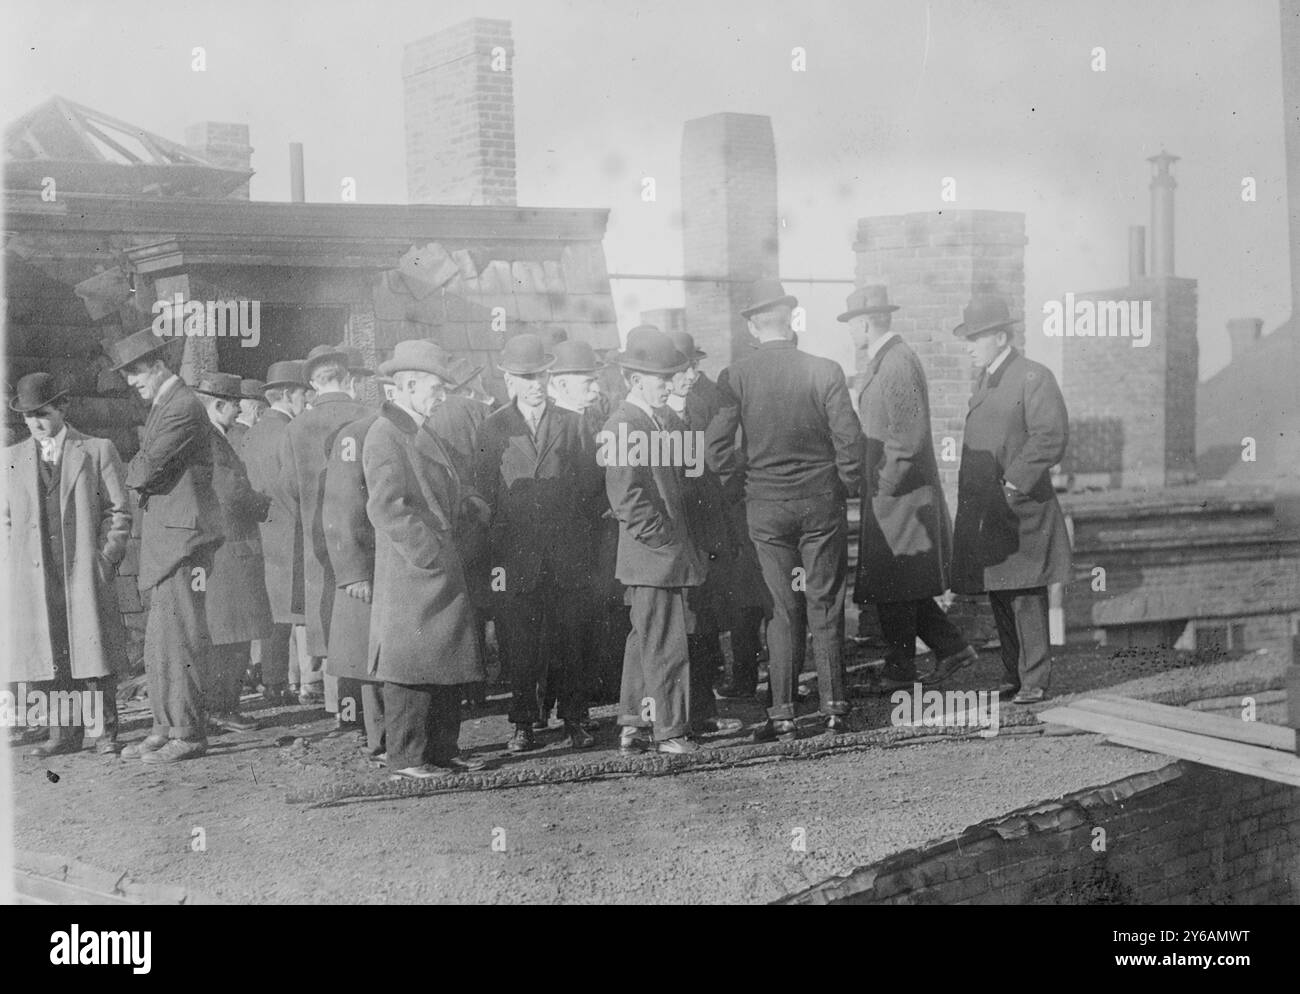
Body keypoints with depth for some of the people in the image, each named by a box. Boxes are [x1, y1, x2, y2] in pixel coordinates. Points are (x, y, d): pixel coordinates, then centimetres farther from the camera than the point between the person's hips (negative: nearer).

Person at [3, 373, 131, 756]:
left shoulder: (97, 451, 6)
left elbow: (118, 511, 5)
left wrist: (106, 558, -5)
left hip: (86, 572, -3)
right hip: (32, 577, 3)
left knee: (93, 652, -3)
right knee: (44, 657, 1)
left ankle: (105, 732, 5)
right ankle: (64, 732, 10)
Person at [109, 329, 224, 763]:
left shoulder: (183, 407, -14)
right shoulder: (161, 406, 20)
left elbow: (147, 468, -19)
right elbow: (144, 472, 19)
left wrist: (134, 473, 0)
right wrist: (142, 475, -1)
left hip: (183, 538, -10)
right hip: (165, 538, 10)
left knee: (179, 638, -8)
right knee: (159, 642, 13)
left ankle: (188, 735, -4)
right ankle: (167, 728, 19)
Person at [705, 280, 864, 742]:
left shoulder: (734, 378, -5)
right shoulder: (825, 372, -8)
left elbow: (718, 451, -6)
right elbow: (849, 442, -8)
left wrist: (738, 481, 12)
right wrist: (845, 488, 8)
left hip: (765, 508, 1)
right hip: (821, 502, -1)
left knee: (782, 609, 8)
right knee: (825, 607, 8)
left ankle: (782, 715, 7)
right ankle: (834, 708, 12)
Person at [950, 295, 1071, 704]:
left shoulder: (1034, 377, -10)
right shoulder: (985, 379, 17)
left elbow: (1051, 438, -18)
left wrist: (1014, 483, -19)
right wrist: (969, 496, 15)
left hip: (1019, 510, -9)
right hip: (984, 510, 9)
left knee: (1026, 597, -4)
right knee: (1000, 598, 13)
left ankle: (1034, 681, 2)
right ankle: (1013, 675, 22)